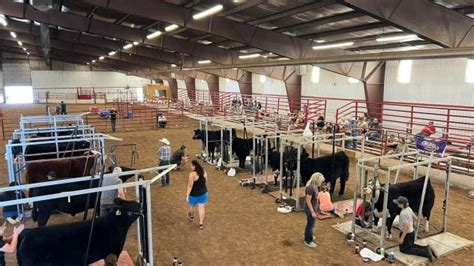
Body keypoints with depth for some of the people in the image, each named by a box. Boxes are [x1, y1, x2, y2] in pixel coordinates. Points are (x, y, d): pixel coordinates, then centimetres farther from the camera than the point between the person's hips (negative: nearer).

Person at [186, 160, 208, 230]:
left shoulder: (192, 174, -23)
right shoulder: (204, 172, -4)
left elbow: (190, 186, -22)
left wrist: (187, 195, -15)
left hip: (194, 194, -4)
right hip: (203, 193, 4)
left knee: (192, 206, 24)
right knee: (201, 208, 10)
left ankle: (191, 216, 49)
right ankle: (201, 224, 12)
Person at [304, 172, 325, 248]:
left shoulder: (314, 186, 0)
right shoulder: (310, 188, -29)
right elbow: (308, 201, -26)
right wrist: (312, 212, -23)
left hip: (313, 208, 9)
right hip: (310, 209, -9)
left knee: (310, 223, 25)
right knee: (310, 224, 5)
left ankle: (308, 236, 44)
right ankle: (308, 241, 21)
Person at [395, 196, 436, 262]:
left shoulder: (403, 213, -30)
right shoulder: (409, 208, -3)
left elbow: (406, 227, -28)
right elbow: (415, 218, 11)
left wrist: (402, 238, -22)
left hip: (406, 233, -9)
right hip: (412, 231, 9)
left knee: (404, 249, 6)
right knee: (411, 245, 29)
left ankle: (426, 252, -5)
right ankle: (426, 249, 11)